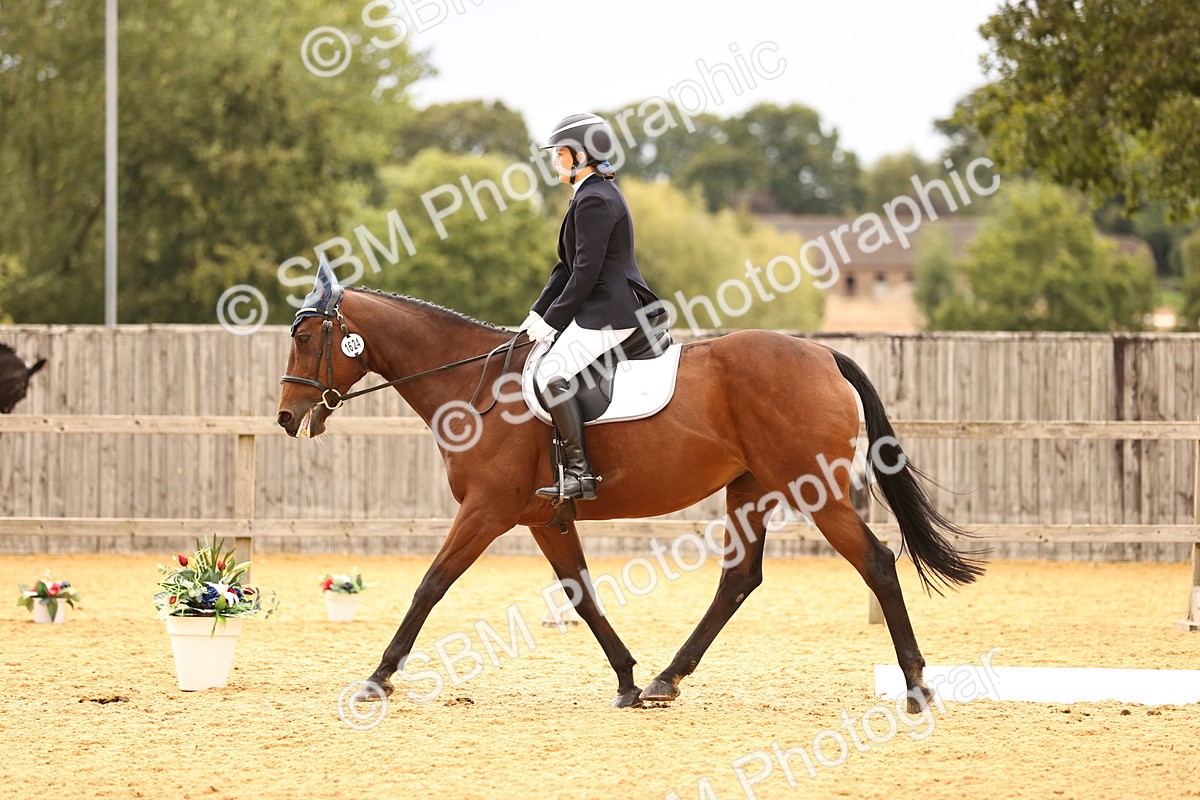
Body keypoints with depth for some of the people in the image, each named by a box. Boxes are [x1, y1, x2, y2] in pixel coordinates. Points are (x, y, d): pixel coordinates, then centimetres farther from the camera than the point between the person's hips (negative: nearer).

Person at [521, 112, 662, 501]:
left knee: (551, 374, -22)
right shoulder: (598, 194, 20)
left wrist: (552, 320, -13)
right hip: (608, 308, 12)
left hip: (608, 313, -12)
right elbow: (568, 266, 21)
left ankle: (579, 473, -26)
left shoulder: (594, 201, -14)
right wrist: (537, 314, 15)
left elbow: (586, 272, -18)